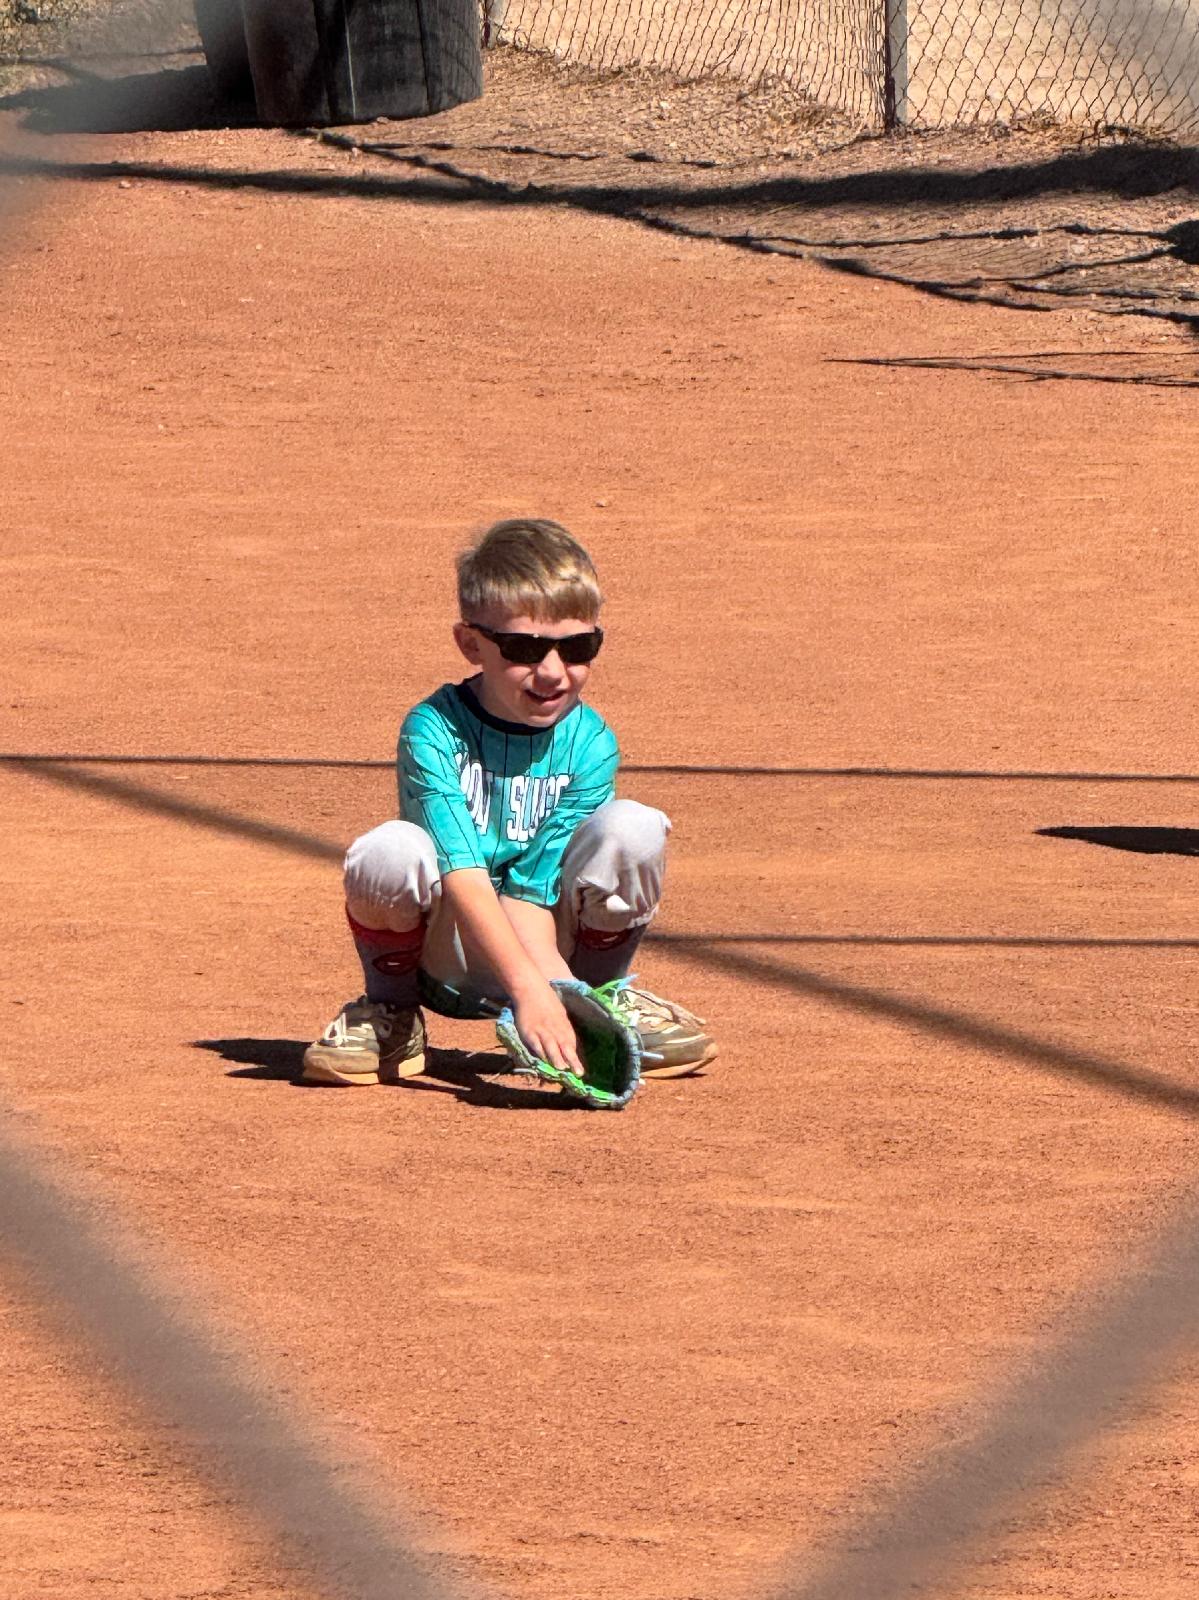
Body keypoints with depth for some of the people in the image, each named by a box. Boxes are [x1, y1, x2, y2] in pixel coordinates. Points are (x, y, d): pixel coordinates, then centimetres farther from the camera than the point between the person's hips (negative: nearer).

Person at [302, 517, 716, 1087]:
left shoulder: (590, 744, -11)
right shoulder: (433, 731, -19)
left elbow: (533, 889, -16)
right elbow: (463, 875, -31)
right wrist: (528, 990, -43)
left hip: (548, 939, 2)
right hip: (447, 963, -2)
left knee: (633, 828, -24)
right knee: (390, 851, -34)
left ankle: (606, 996, 4)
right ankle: (390, 1013, -3)